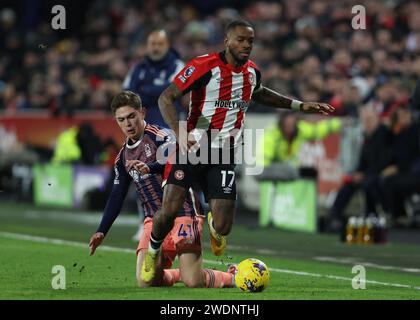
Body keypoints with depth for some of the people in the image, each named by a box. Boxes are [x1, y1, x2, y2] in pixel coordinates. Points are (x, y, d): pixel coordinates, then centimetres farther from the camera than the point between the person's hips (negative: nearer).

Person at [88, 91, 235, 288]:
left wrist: (149, 167, -44)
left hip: (183, 214, -6)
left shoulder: (159, 137, -6)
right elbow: (117, 196, 23)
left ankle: (232, 277, 13)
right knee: (145, 281, -12)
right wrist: (101, 232, 17)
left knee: (193, 282, -17)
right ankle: (176, 274, 20)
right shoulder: (123, 157, 16)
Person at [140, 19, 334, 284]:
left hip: (224, 156, 4)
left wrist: (300, 106, 26)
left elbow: (258, 94, 29)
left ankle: (215, 225, 34)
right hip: (191, 149, -4)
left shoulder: (252, 71, 5)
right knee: (169, 211, -15)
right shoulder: (204, 66, -15)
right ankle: (153, 252, 19)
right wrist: (180, 134, -32)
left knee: (223, 229, -7)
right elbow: (166, 98, -16)